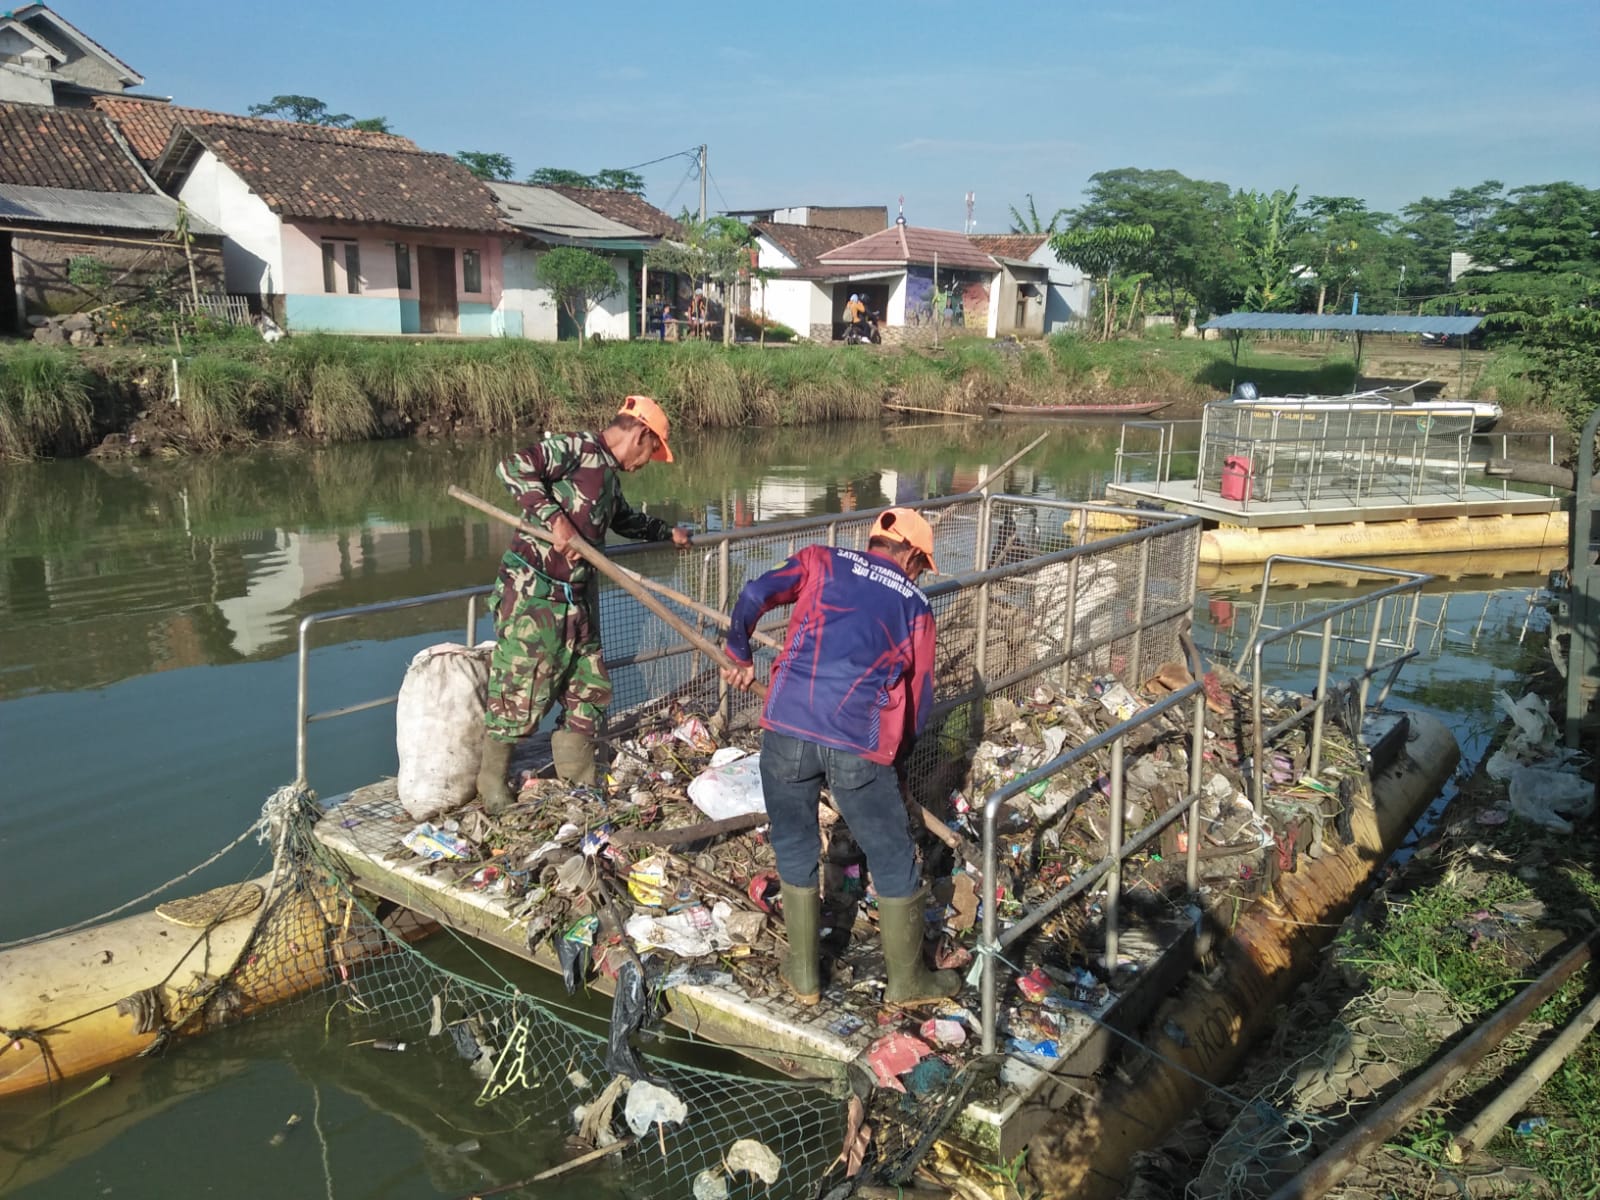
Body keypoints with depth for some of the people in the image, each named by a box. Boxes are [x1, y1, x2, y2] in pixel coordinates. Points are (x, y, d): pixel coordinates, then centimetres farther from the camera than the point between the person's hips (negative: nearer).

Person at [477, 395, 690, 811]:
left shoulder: (610, 476, 19)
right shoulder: (575, 448, -10)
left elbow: (624, 519, 39)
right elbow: (514, 467, -22)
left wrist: (667, 533, 44)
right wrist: (555, 518, -28)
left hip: (578, 599, 9)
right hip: (534, 593, -9)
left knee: (588, 690, 13)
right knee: (521, 691, -2)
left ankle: (577, 783, 26)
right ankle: (492, 782, 16)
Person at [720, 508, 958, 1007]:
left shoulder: (821, 562, 16)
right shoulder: (914, 605, 16)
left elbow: (755, 595, 2)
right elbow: (919, 700, 17)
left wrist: (739, 656, 18)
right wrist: (892, 749, 32)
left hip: (787, 725, 2)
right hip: (859, 743, -1)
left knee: (795, 849, 20)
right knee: (892, 859, 16)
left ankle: (804, 975, 31)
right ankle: (907, 980, 30)